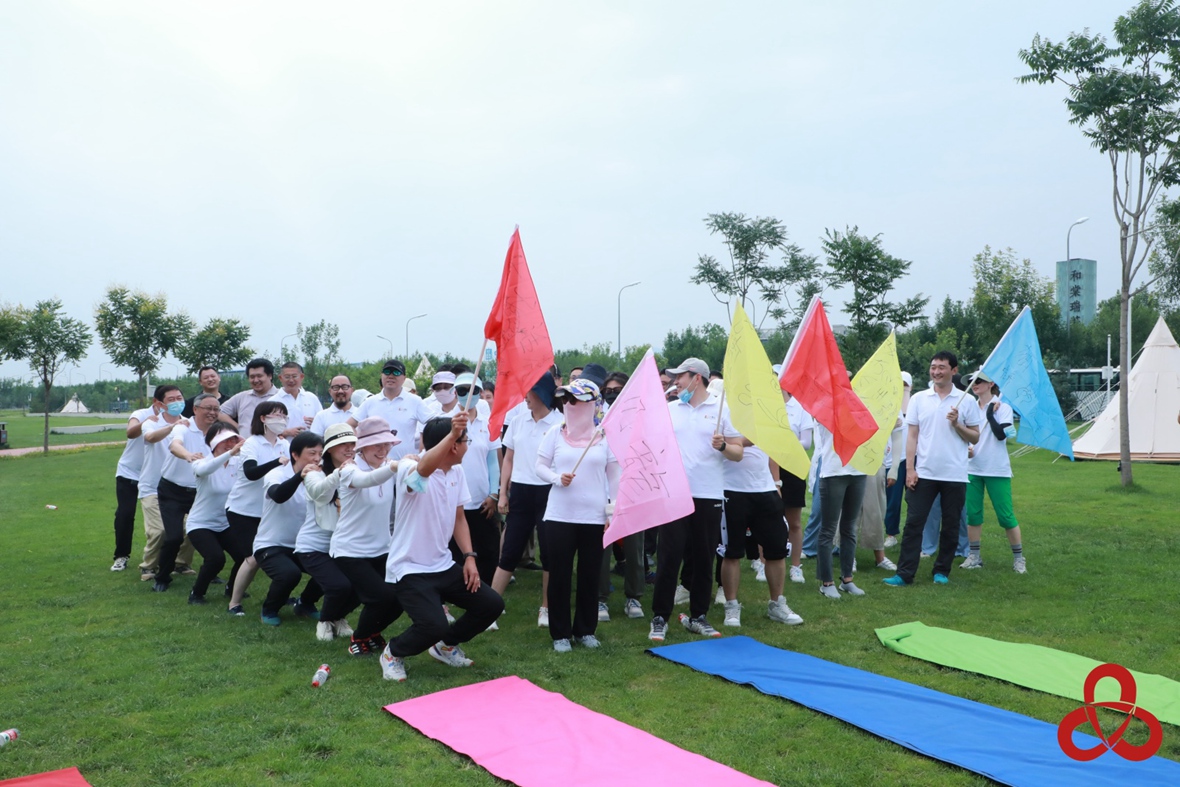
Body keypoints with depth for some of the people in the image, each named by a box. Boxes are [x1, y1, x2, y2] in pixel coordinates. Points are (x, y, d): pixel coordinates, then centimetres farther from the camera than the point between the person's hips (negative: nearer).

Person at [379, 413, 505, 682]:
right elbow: (424, 468, -47)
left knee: (492, 604, 2)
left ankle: (446, 645, 26)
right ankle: (393, 653, 8)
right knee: (434, 627, -25)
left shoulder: (456, 471, 4)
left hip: (443, 566, 8)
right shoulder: (410, 470, -20)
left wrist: (469, 556, 0)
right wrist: (451, 434, -59)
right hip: (409, 569, -8)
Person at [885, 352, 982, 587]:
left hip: (955, 475, 0)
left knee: (950, 526, 8)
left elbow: (975, 438, 5)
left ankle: (942, 571, 21)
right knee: (913, 523, -1)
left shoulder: (966, 401, 2)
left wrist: (957, 424, -13)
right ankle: (904, 573, 1)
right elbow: (912, 436, 4)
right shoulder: (918, 399, 5)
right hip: (924, 473, 0)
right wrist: (909, 468, -4)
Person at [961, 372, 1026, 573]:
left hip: (997, 470, -4)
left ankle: (1018, 557, 13)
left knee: (1006, 515, -1)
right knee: (972, 513, 5)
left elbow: (1001, 434, -19)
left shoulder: (1002, 407, -5)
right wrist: (965, 448, -3)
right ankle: (974, 556, 15)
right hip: (972, 469, 4)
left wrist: (990, 413, -12)